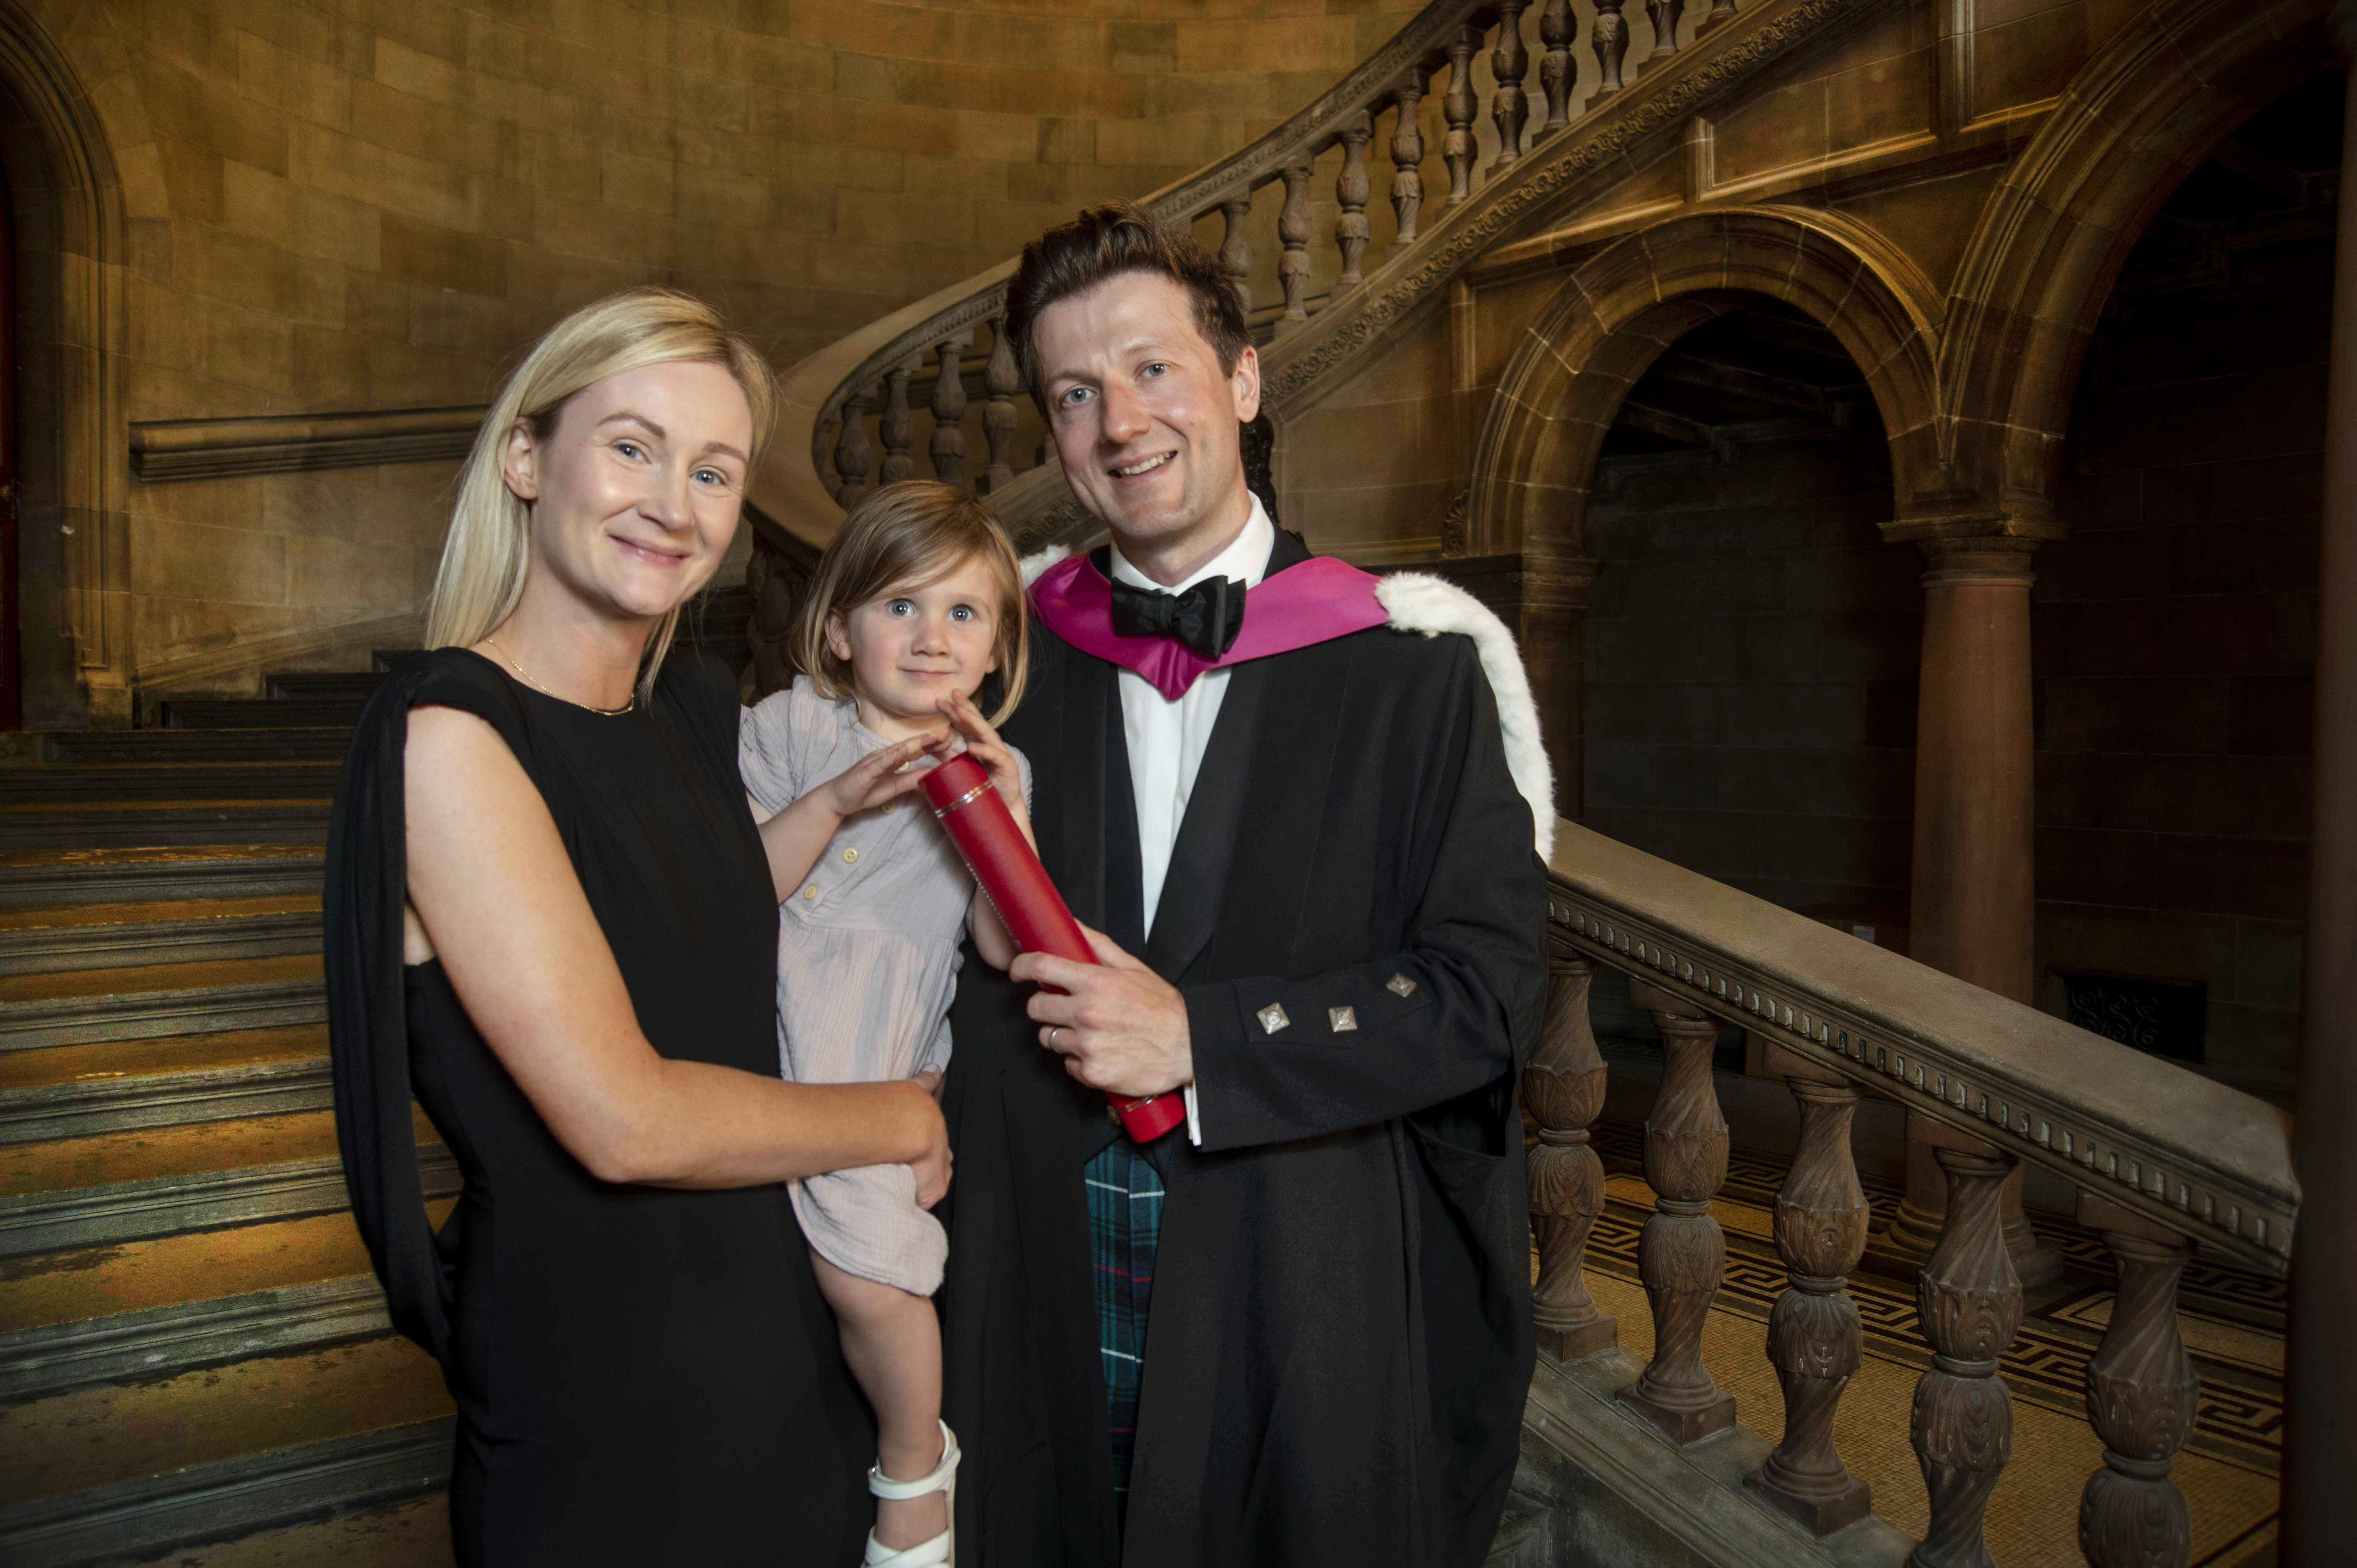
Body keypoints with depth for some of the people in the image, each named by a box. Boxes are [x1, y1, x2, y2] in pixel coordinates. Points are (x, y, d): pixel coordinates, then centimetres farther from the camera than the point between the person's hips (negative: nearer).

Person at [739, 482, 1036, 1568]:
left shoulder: (989, 770, 5)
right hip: (751, 1019, 1)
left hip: (872, 1060, -1)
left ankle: (915, 1465, 22)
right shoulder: (788, 727, 3)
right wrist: (839, 798, -20)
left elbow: (1006, 948, -6)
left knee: (863, 1274, -9)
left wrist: (1006, 817, -20)